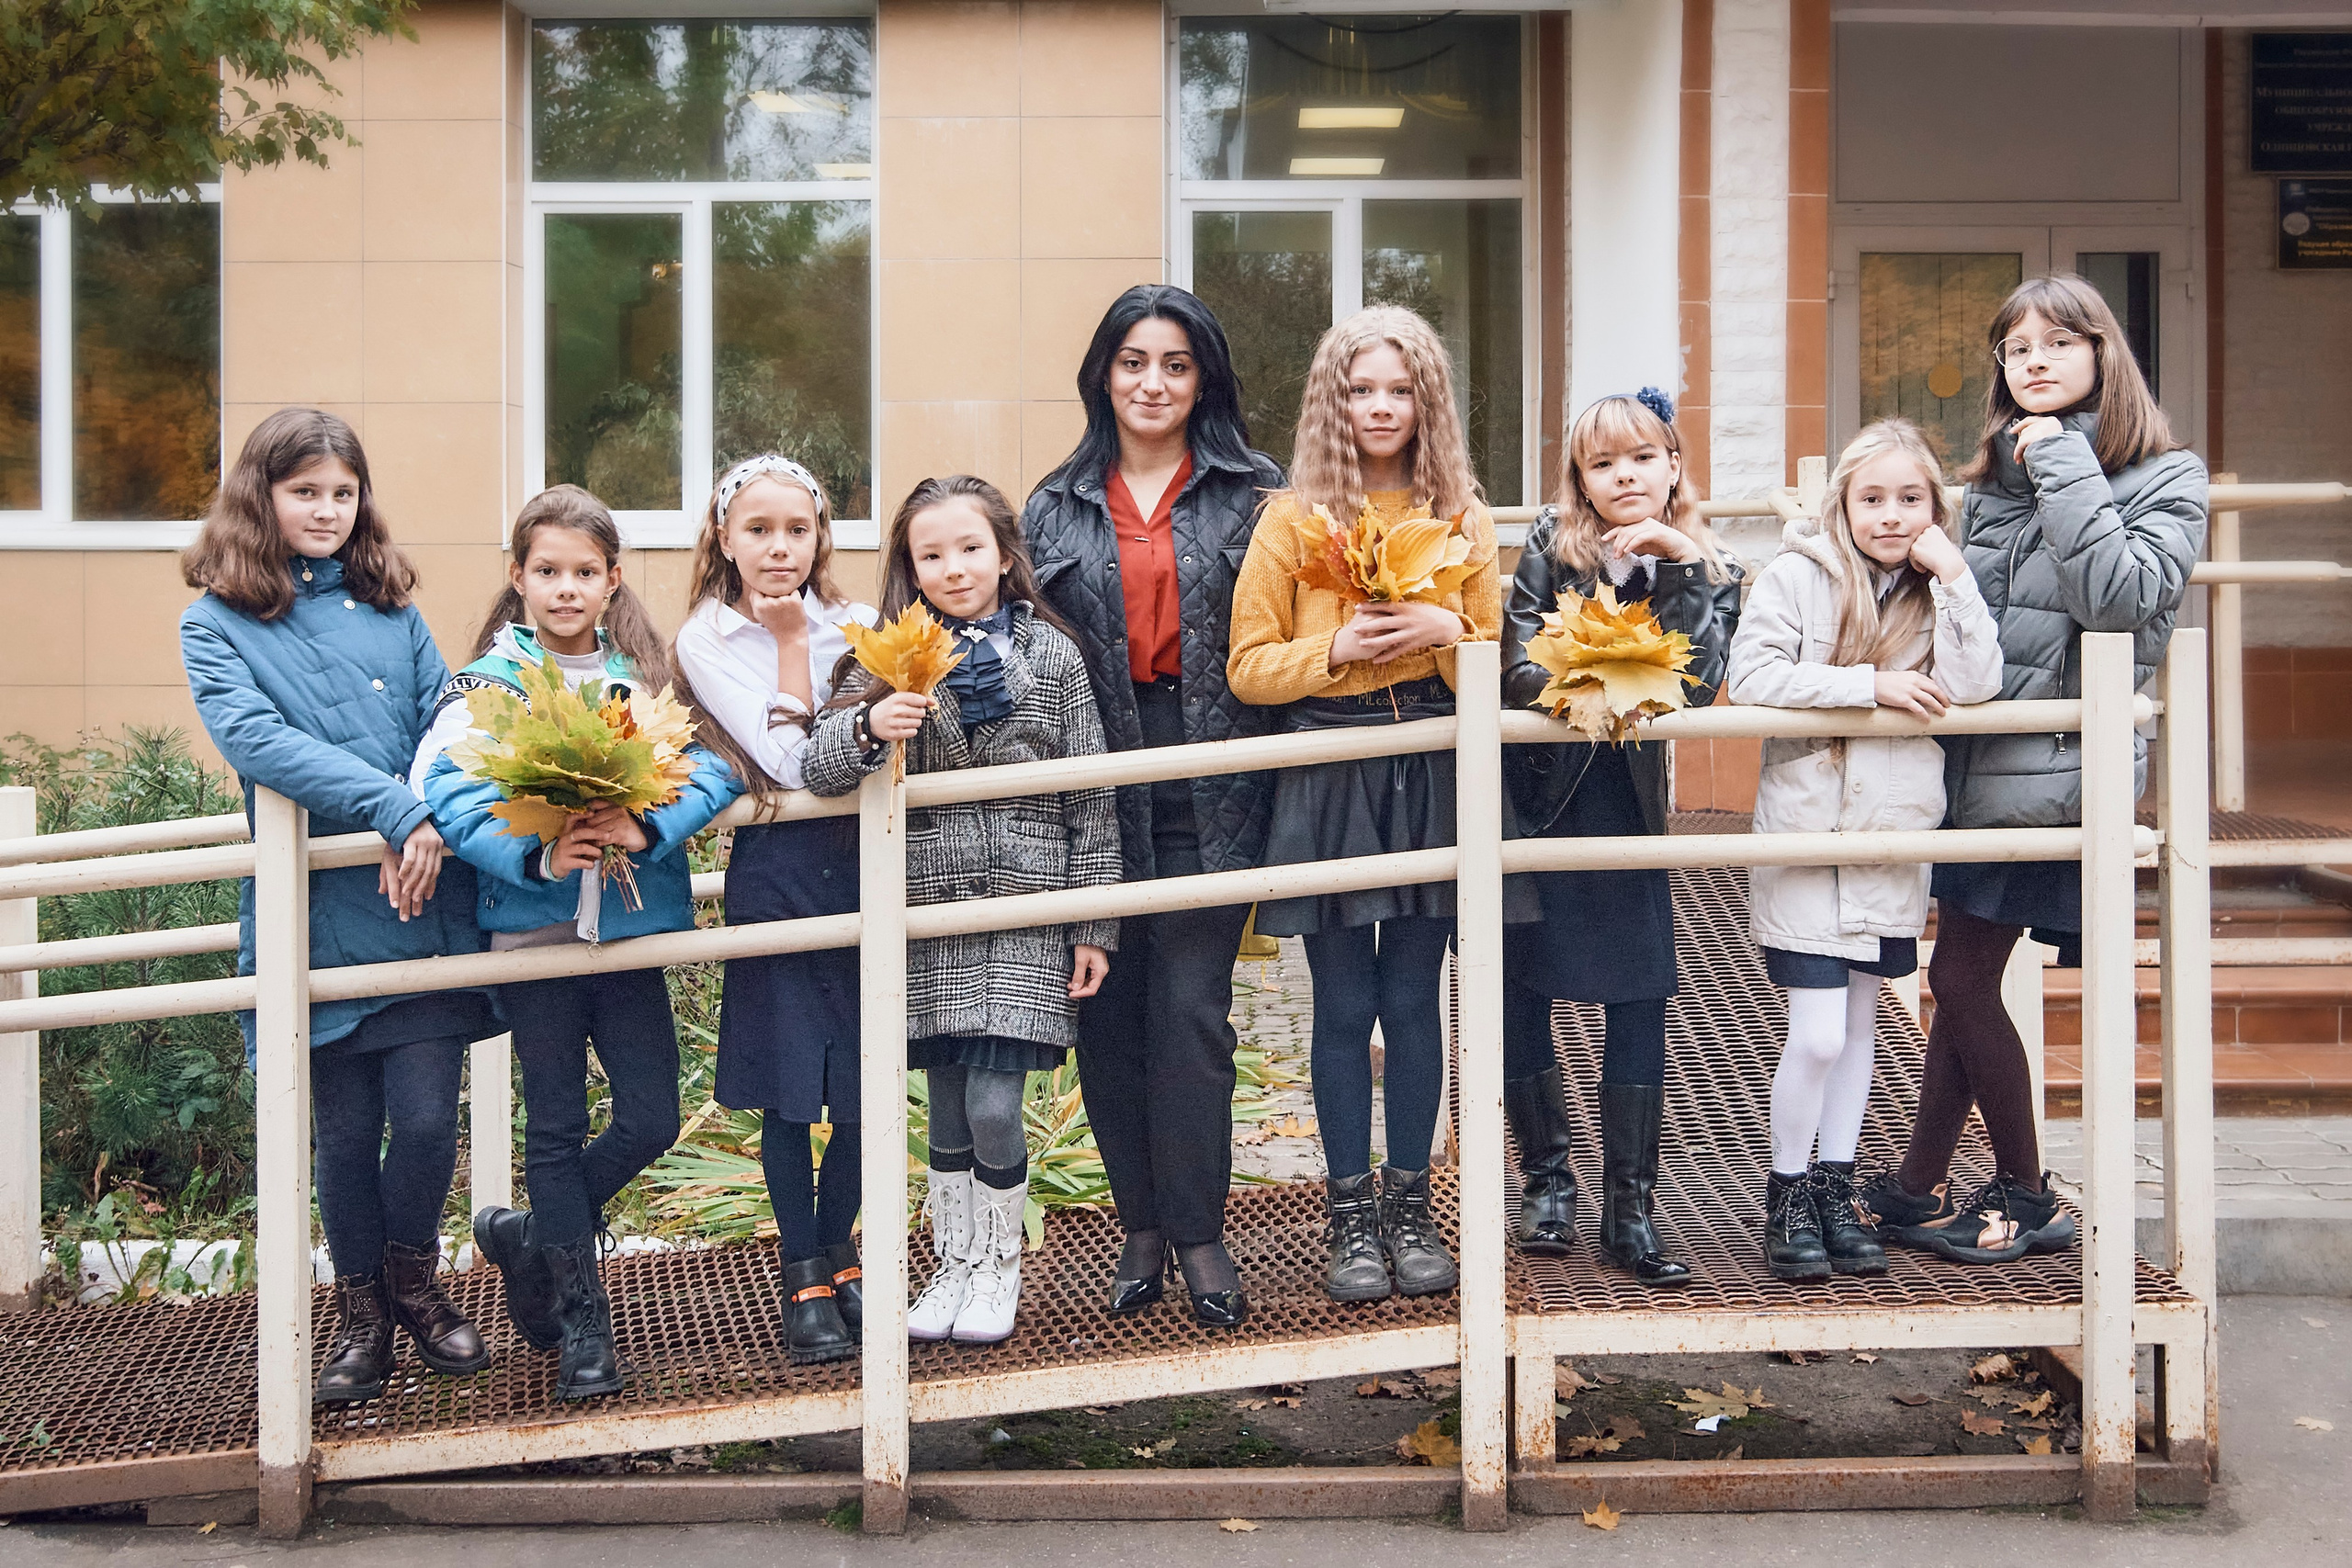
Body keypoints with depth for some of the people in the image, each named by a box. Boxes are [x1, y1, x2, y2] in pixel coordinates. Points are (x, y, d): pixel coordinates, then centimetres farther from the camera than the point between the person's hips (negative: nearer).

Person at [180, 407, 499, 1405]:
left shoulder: (389, 607, 12)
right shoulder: (216, 623, 1)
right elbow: (254, 739, -14)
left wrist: (432, 828, -15)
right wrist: (395, 806, -23)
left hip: (422, 901, 2)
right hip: (318, 914, -2)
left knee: (427, 1116, -2)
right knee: (345, 1128, 6)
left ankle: (413, 1279, 24)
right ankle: (360, 1312, 26)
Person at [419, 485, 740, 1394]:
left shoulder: (647, 676, 5)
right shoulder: (490, 684, -3)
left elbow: (711, 767, -6)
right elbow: (445, 791, -16)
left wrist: (648, 829, -24)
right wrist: (536, 856, -29)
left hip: (631, 924, 3)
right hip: (531, 928, -3)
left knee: (651, 1121, 3)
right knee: (557, 1127, 6)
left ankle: (528, 1237, 27)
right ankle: (579, 1315, 19)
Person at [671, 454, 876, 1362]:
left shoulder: (851, 624, 8)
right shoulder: (708, 640, -1)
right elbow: (787, 760, -11)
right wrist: (788, 641, -8)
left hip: (861, 858, 3)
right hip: (776, 871, -3)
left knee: (865, 1086, 3)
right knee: (789, 1091, 2)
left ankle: (836, 1256, 24)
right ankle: (802, 1280, 17)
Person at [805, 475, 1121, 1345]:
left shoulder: (1053, 655, 2)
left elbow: (1091, 797, 4)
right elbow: (819, 769, -2)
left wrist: (1094, 928, 2)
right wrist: (868, 727, -24)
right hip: (928, 912, 2)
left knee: (993, 1103, -6)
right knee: (947, 1106, 8)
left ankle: (999, 1268, 14)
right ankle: (953, 1265, 24)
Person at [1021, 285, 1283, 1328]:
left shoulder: (1251, 493, 5)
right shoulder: (1056, 509, 11)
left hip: (1211, 785, -2)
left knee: (1191, 1006, -4)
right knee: (1107, 1008, 5)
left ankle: (1198, 1231, 7)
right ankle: (1141, 1225, 18)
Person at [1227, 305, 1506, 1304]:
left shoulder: (1463, 519, 7)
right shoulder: (1293, 519, 0)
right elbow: (1249, 668, -1)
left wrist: (1445, 632, -10)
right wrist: (1338, 647, -16)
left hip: (1431, 776, 2)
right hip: (1329, 780, -2)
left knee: (1413, 1000, 7)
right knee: (1345, 1006, 4)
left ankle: (1409, 1207, 19)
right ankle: (1351, 1219, 14)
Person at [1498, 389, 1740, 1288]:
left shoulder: (1708, 574, 3)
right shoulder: (1550, 547, 0)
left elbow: (1696, 687, -12)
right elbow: (1517, 667, -7)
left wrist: (1683, 568, -17)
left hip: (1623, 801, 1)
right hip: (1534, 792, -1)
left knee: (1639, 1001, -1)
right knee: (1519, 994, 4)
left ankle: (1629, 1205, 9)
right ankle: (1546, 1177, 21)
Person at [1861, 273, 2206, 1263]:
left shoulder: (2165, 477, -4)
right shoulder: (1993, 478, 15)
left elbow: (2123, 598, -21)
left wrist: (2064, 466, -17)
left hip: (2052, 767, -6)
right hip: (1976, 760, 6)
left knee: (1960, 978, -5)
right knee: (1964, 978, 9)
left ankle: (2025, 1198, 10)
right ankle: (1921, 1191, 17)